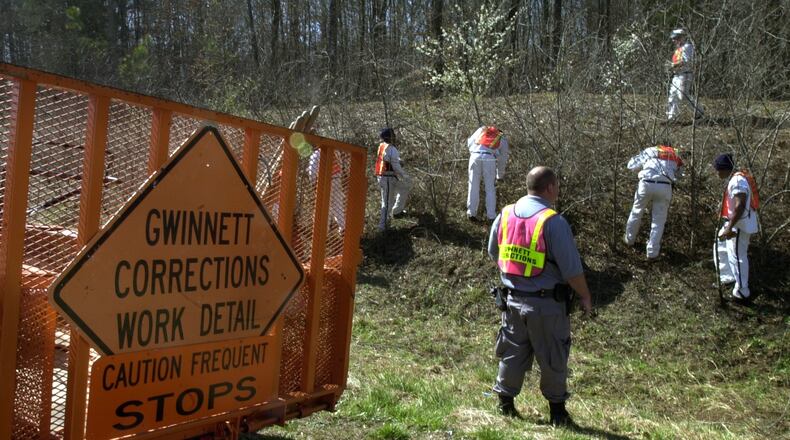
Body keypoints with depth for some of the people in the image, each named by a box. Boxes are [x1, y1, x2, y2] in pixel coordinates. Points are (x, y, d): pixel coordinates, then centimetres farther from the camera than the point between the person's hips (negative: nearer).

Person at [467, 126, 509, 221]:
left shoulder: (482, 129, 30)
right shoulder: (503, 139, 28)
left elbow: (469, 141, 22)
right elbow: (503, 159, 29)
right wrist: (500, 175, 40)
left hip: (475, 156, 1)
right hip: (489, 159, -1)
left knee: (473, 187, 8)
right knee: (490, 188, 8)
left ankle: (471, 213, 6)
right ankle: (491, 215, 7)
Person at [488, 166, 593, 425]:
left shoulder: (505, 215, 1)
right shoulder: (553, 222, -19)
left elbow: (493, 253, 14)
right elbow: (572, 269, -16)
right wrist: (585, 297, -1)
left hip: (514, 298, 5)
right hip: (546, 303, -5)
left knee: (513, 352, 17)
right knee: (553, 358, 10)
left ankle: (505, 402, 27)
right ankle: (556, 411, 21)